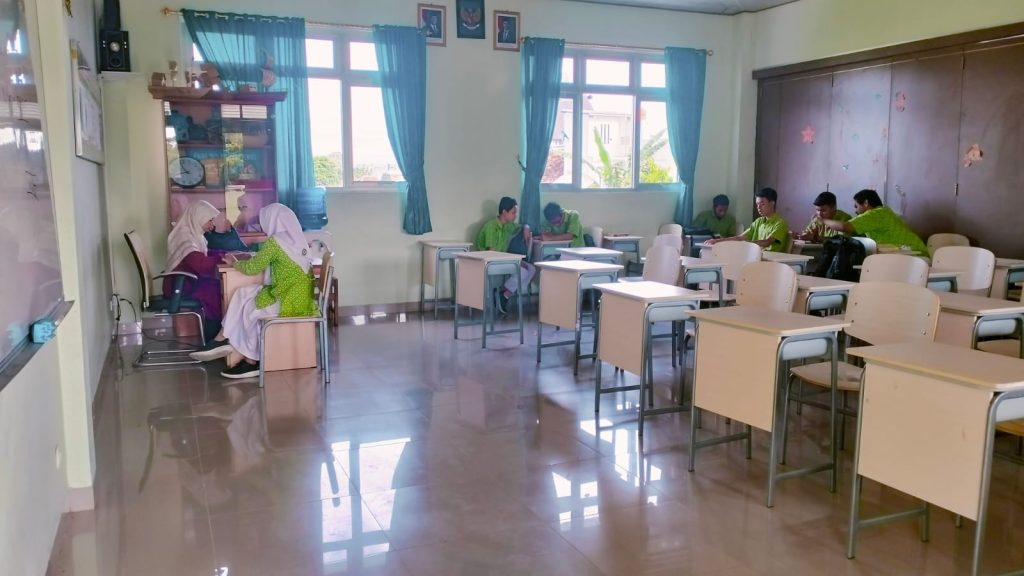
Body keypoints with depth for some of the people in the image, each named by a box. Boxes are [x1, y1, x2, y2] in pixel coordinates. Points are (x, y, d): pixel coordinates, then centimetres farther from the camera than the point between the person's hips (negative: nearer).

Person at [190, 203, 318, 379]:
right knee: (244, 294, 11)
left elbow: (252, 268, -3)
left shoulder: (274, 242, -12)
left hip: (288, 303, -8)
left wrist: (233, 262, 16)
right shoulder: (299, 240, 11)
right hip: (303, 299, 8)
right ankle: (224, 341, 13)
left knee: (246, 306, 10)